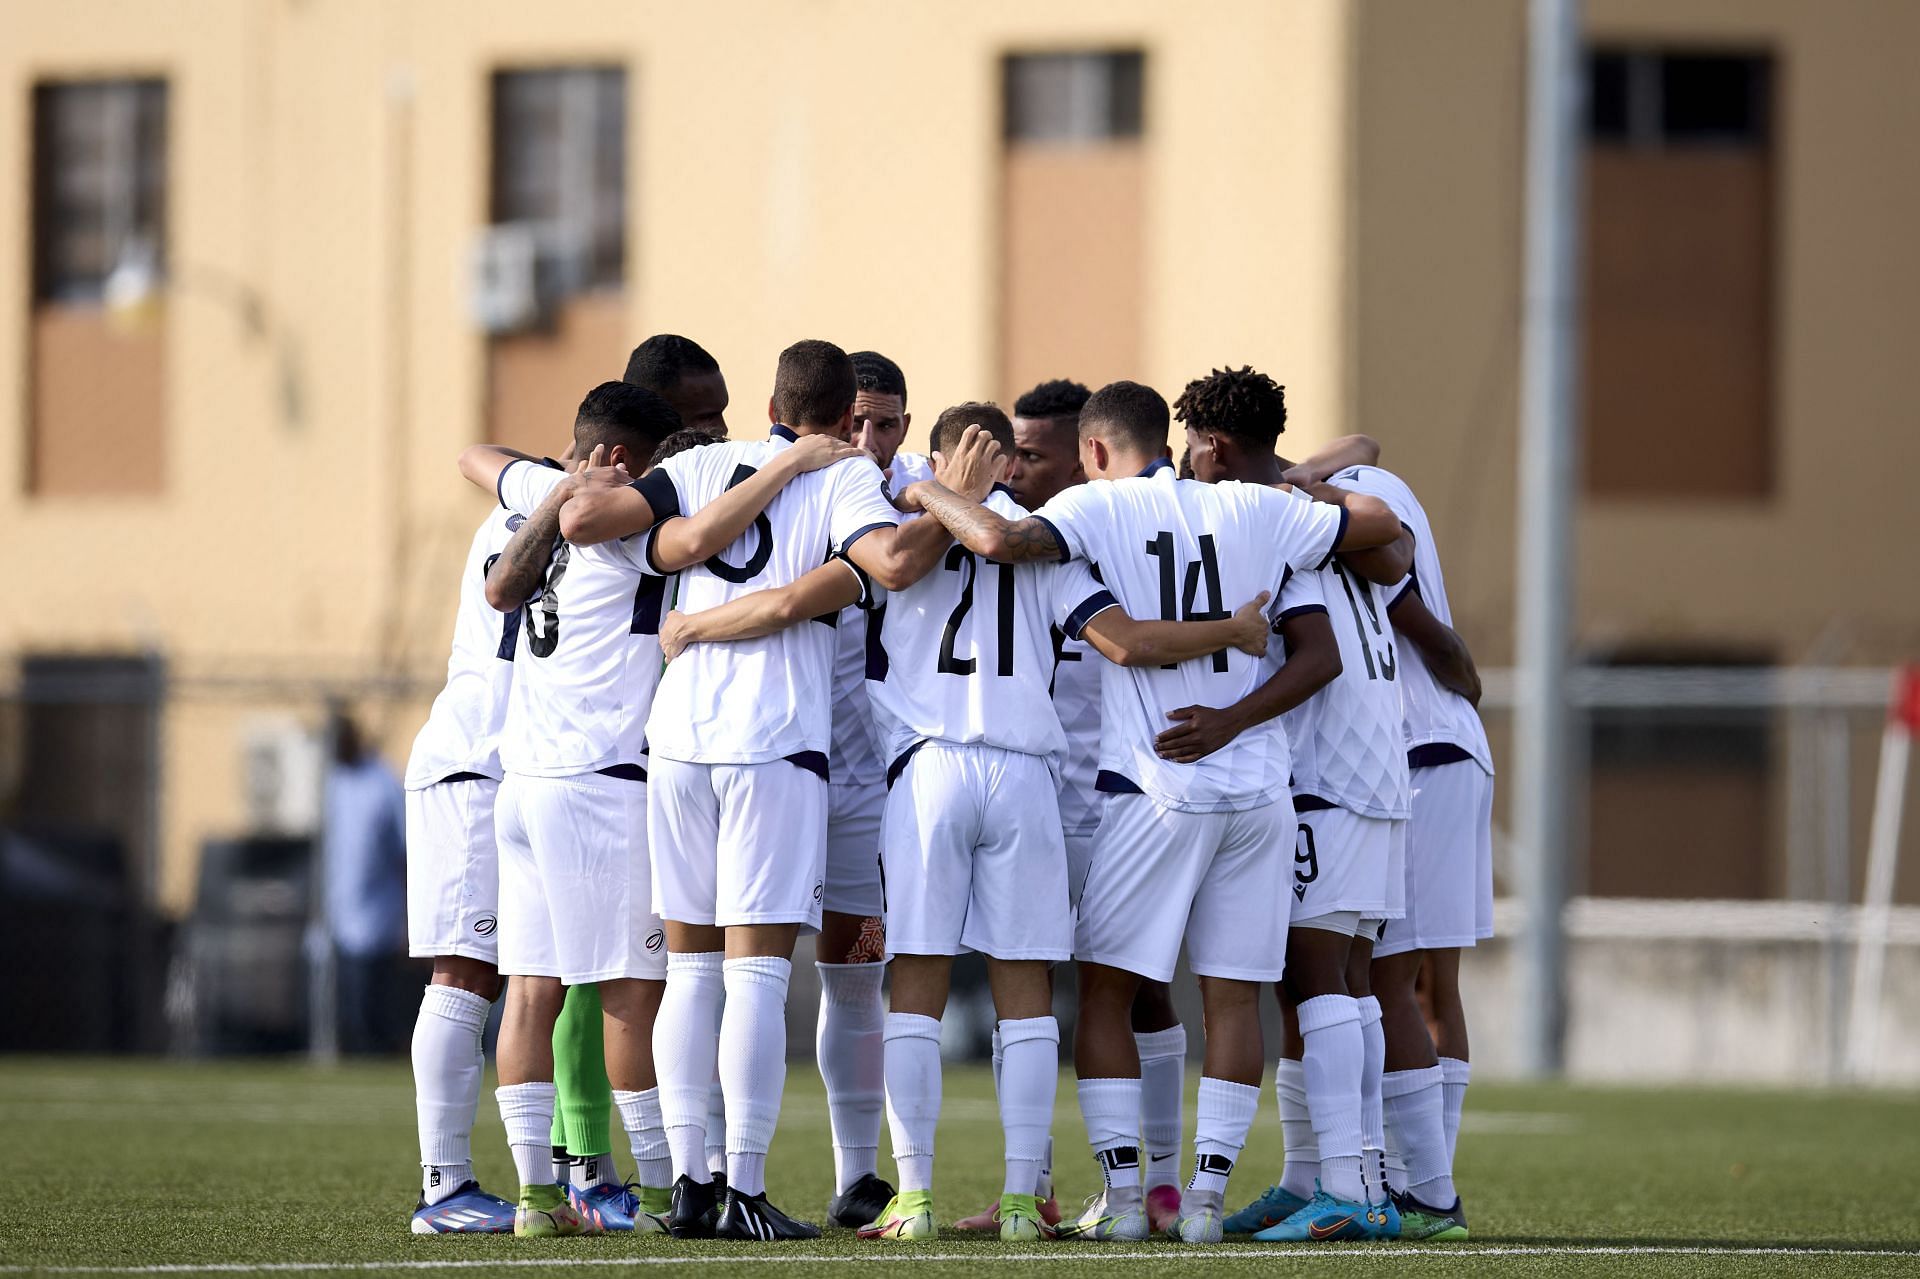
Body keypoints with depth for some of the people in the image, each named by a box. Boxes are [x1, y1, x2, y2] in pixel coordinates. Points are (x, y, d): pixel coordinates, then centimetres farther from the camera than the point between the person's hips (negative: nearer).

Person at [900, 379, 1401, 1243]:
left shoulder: (1099, 508, -2)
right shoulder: (1253, 510, 9)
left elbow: (1001, 540, -20)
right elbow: (1380, 524, 17)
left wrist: (929, 497, -1)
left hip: (1154, 785, -4)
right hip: (1258, 785, 4)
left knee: (1106, 991, 6)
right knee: (1233, 994, 6)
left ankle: (1121, 1196, 0)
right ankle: (1205, 1197, 3)